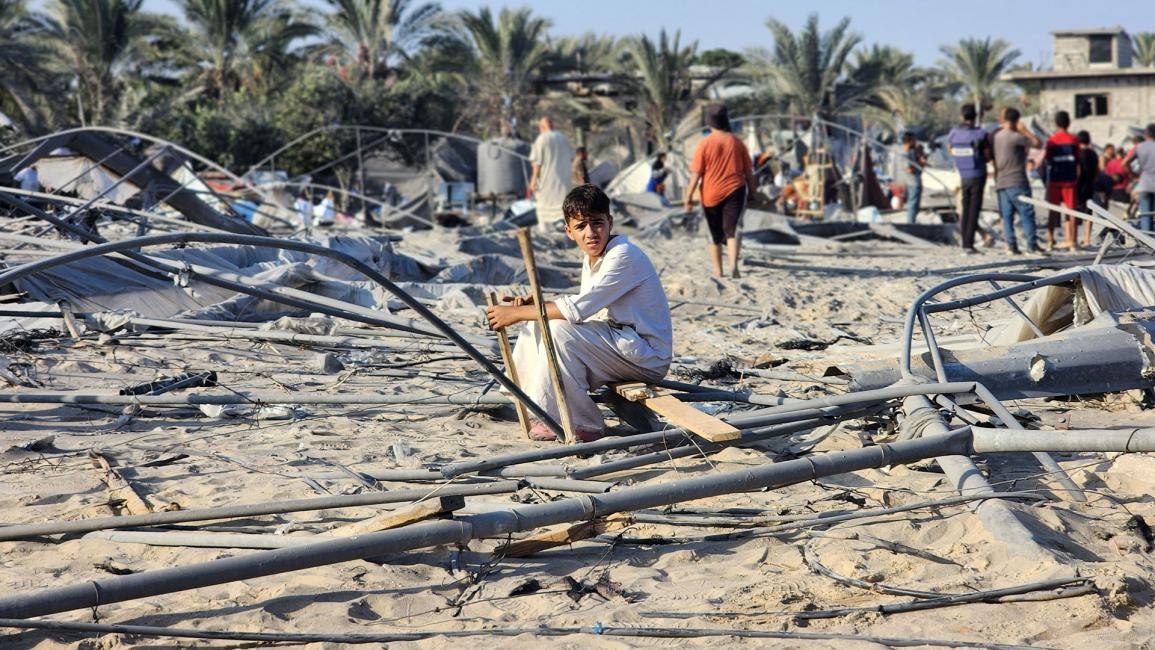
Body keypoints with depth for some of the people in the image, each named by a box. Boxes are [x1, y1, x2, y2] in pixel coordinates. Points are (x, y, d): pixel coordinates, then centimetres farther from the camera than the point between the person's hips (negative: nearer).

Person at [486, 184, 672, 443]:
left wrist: (517, 313, -21)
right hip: (620, 343, 9)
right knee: (538, 326, 7)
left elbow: (578, 308, -27)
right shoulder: (590, 258, 10)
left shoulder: (624, 256, -20)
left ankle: (584, 425, -13)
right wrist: (534, 305, -5)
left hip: (649, 357, -9)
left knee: (559, 331, -25)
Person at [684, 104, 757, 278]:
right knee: (732, 230, -4)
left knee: (715, 235, 13)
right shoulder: (736, 142, 2)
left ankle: (718, 271, 18)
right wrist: (753, 191, 18)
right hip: (735, 191, 1)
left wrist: (688, 197, -4)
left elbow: (696, 173, -9)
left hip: (711, 194, -1)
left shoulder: (705, 144, -6)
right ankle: (734, 265, -24)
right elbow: (748, 171, 7)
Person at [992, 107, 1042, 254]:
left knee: (1007, 216, 5)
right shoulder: (1015, 137, -12)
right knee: (1027, 213, -3)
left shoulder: (996, 136, 10)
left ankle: (1011, 245, 1)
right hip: (1016, 182, -7)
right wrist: (1025, 130, 2)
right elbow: (1038, 143, -7)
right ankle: (1032, 244, -5)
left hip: (1000, 182, 7)